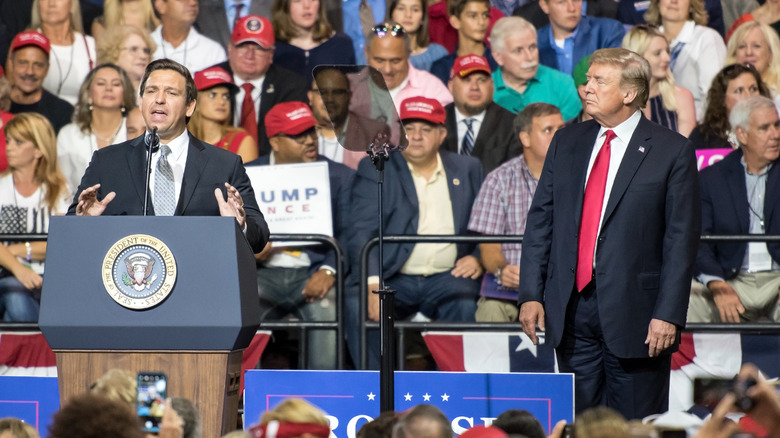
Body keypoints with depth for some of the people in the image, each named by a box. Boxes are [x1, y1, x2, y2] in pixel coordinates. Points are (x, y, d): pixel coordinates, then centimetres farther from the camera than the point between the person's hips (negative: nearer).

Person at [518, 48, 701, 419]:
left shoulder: (672, 151, -3)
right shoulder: (566, 142, 11)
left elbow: (681, 239, -6)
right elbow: (540, 221, 11)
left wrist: (669, 314, -12)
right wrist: (531, 294, 3)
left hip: (634, 315, -4)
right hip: (570, 310, 4)